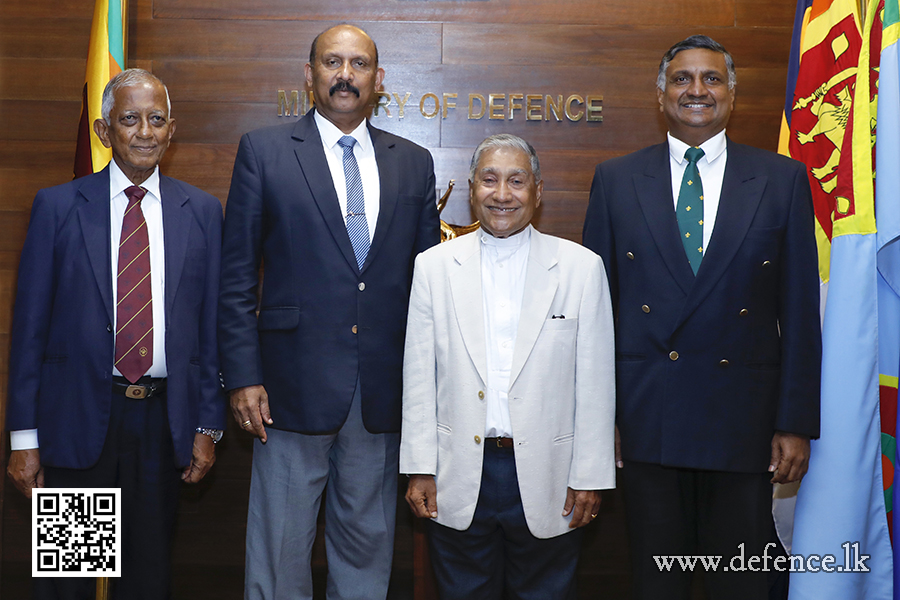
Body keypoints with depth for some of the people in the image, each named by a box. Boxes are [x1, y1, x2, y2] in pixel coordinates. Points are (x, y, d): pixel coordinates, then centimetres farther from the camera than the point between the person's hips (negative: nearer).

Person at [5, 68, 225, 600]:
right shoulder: (57, 207, 0)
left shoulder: (202, 212, 4)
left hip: (163, 420, 1)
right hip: (77, 417, -1)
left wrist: (208, 426, 2)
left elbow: (212, 324, 5)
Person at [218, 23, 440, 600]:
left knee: (368, 542, 14)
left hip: (384, 393, 3)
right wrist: (243, 376, -7)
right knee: (281, 546, 6)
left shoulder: (414, 163, 10)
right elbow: (237, 275, 0)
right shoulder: (263, 151, 2)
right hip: (294, 384, -2)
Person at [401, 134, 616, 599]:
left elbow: (595, 383, -1)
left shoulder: (582, 267, 0)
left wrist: (589, 477, -2)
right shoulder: (433, 266, 3)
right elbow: (418, 377, 3)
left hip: (546, 480, -1)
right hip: (459, 481, 1)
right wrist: (419, 469, 0)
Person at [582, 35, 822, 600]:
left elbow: (799, 309, 2)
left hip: (744, 418, 0)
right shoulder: (616, 179, 5)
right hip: (647, 415, 1)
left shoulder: (784, 179, 3)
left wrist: (797, 422, -2)